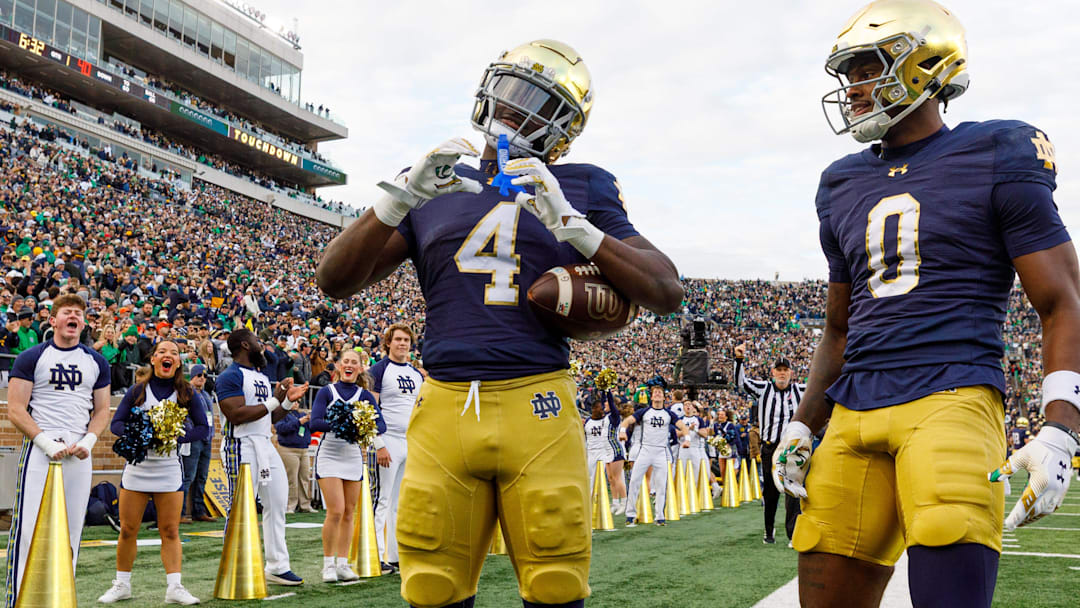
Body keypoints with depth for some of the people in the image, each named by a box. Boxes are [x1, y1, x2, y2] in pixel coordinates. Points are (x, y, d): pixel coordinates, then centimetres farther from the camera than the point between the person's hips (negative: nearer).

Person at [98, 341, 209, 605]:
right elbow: (116, 424, 2)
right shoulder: (138, 390, 1)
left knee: (170, 531, 0)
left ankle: (174, 588, 4)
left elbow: (203, 427, 2)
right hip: (136, 467, 1)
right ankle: (122, 585, 19)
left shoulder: (186, 393, 0)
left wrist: (177, 437, -15)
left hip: (170, 469, 0)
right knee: (128, 530, 4)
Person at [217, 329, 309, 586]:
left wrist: (289, 401, 11)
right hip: (241, 447, -9)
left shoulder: (262, 377, 19)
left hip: (265, 445, 9)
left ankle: (277, 566, 18)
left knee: (276, 504, 10)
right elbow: (236, 415, -21)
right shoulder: (230, 376, -10)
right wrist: (274, 400, -19)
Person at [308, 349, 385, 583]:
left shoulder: (365, 396, 6)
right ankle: (328, 564, 2)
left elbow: (381, 424, -3)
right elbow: (315, 422, -12)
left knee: (349, 513, 5)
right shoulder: (326, 392, 0)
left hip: (353, 457, 3)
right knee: (336, 511, -11)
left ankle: (342, 564, 14)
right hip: (329, 456, -3)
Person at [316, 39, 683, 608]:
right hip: (445, 406, 2)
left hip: (538, 408, -1)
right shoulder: (437, 186, 14)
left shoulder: (579, 190, 10)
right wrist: (404, 194, -6)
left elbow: (666, 291, 2)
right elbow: (334, 280, 8)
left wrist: (569, 222, -9)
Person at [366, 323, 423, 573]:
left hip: (413, 444, 7)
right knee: (382, 499, -6)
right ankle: (377, 556, -3)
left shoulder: (417, 374, 17)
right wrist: (378, 445, -17)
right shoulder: (379, 369, -3)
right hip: (388, 442, -7)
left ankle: (397, 555, 15)